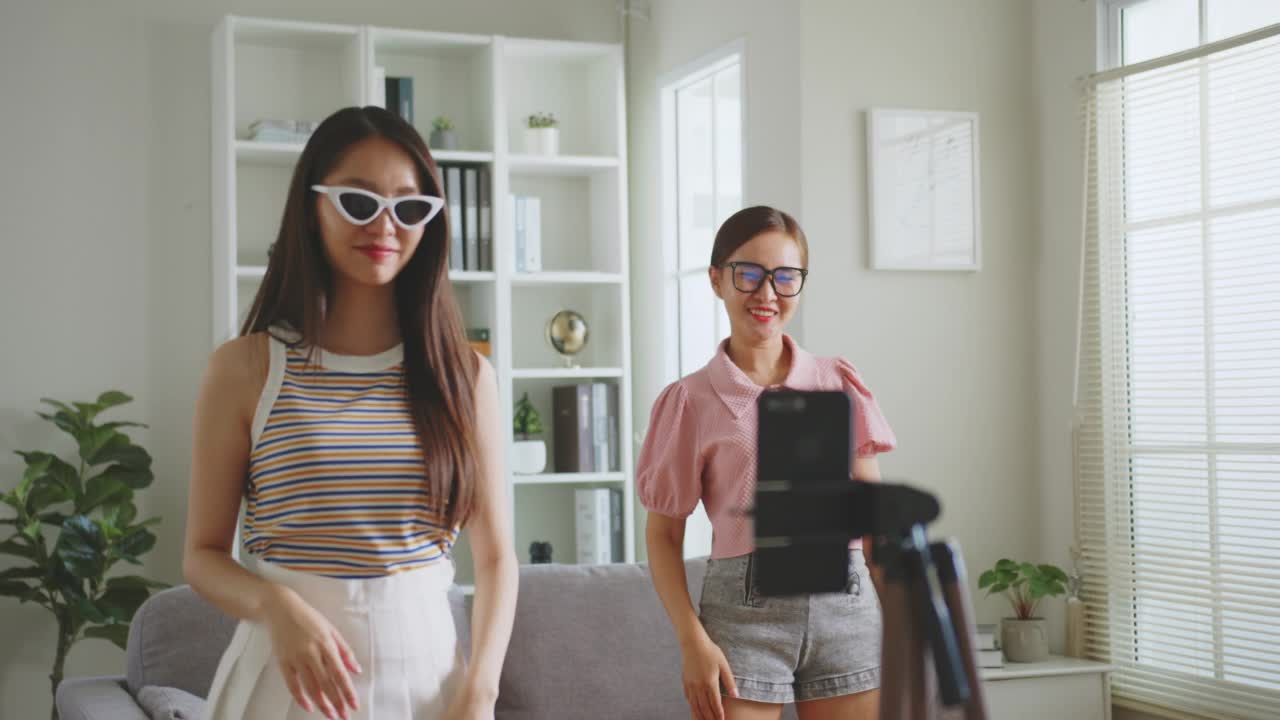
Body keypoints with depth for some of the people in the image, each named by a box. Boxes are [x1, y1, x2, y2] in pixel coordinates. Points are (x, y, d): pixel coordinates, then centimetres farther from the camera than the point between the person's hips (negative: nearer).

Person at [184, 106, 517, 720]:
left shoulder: (465, 373, 0)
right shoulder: (245, 369, -5)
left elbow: (495, 556, 3)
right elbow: (204, 555, 0)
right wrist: (276, 605, -20)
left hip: (425, 669, 2)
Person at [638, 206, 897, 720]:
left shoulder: (839, 383, 9)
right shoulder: (691, 400, 1)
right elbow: (663, 533, 2)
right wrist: (693, 640, -8)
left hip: (846, 604, 2)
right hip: (745, 610, -2)